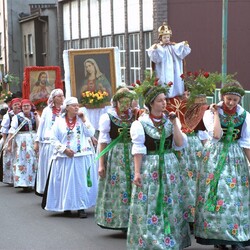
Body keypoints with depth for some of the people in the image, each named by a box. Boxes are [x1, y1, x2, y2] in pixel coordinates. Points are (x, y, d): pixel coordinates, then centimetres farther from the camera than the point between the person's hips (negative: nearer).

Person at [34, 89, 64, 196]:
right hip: (47, 142, 0)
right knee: (46, 167, 4)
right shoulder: (47, 110, 6)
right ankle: (46, 190, 11)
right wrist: (37, 142, 4)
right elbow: (41, 126, 7)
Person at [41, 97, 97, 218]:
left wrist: (84, 120, -9)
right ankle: (66, 206, 15)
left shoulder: (82, 119, 7)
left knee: (81, 182, -1)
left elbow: (91, 133, -4)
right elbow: (53, 139, -1)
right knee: (66, 182, 3)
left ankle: (81, 207, 2)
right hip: (65, 158, -1)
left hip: (82, 157, 1)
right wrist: (64, 149, -11)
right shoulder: (59, 121, 1)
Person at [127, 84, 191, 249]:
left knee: (170, 205, 8)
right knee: (149, 205, -3)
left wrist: (174, 123, -8)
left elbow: (180, 144, -1)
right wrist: (137, 172, -11)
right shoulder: (141, 123, -6)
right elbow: (138, 149, -7)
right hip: (149, 166, -4)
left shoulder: (171, 119, 6)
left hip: (170, 166, 4)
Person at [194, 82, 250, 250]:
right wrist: (216, 113, -13)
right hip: (215, 156, -2)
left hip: (236, 157, 2)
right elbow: (216, 134, -19)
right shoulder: (210, 113, -4)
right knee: (216, 193, -3)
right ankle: (218, 236, 7)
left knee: (236, 195, 1)